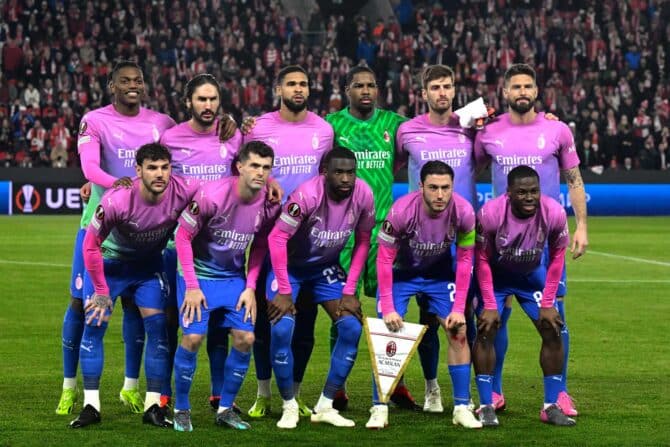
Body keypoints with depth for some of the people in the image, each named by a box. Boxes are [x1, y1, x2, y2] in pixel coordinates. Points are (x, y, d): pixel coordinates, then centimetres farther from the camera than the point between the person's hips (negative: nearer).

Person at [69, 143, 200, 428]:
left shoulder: (184, 193, -29)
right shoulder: (116, 201, -32)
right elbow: (91, 245, -19)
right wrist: (101, 291, -14)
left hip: (149, 265, 2)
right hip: (108, 262, -2)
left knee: (158, 327, -7)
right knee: (93, 325, -7)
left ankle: (153, 406, 2)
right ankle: (91, 406, 1)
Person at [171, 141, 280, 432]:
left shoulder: (269, 205, -10)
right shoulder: (211, 195, -23)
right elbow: (182, 236, -15)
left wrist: (250, 287, -1)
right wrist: (191, 286, -16)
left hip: (235, 278, 4)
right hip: (198, 274, -4)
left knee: (246, 338, -5)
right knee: (193, 337, -13)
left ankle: (225, 409, 12)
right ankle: (181, 409, 5)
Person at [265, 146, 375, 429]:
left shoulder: (363, 195, -19)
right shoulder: (308, 194, -32)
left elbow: (363, 242, -5)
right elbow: (277, 238, -26)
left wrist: (349, 291, -7)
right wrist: (284, 292, -25)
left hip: (327, 267, 4)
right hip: (290, 265, -4)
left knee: (352, 328, -8)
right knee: (282, 329, -20)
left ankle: (325, 406, 3)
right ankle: (289, 406, -2)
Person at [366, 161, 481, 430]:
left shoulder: (463, 212, -26)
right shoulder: (401, 211, -33)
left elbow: (464, 259, -12)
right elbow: (384, 259, -22)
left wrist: (459, 308, -14)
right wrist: (388, 308, -23)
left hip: (440, 274, 2)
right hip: (400, 273, -2)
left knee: (458, 332, -6)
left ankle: (462, 407, 4)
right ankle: (379, 408, 1)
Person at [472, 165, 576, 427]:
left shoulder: (554, 213, -27)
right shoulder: (490, 214, -32)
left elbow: (556, 257, -10)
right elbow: (482, 260, -18)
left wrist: (548, 304, -11)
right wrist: (489, 306, -19)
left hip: (532, 274, 2)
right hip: (495, 275, -2)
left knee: (553, 331, -5)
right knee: (486, 330, -16)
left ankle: (551, 406, 6)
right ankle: (486, 406, -7)